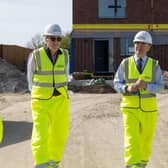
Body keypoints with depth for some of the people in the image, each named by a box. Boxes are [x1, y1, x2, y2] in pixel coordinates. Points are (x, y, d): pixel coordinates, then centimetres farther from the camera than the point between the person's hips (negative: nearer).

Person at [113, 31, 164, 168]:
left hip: (148, 107, 2)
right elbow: (117, 84, 1)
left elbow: (160, 87, -5)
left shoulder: (154, 65, 0)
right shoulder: (125, 63, 0)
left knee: (146, 140, 14)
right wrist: (128, 88, -21)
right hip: (130, 107, -1)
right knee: (131, 139, -15)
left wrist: (145, 86, -25)